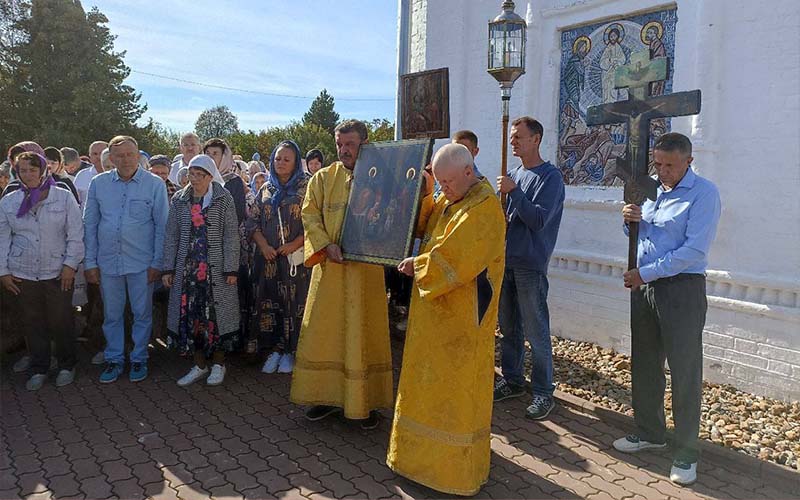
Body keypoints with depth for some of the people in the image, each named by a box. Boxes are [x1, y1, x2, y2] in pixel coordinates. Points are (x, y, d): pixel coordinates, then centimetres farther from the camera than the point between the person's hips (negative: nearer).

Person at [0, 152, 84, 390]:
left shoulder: (64, 196, -2)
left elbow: (75, 234, -3)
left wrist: (70, 264, -8)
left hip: (58, 272, -2)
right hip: (23, 274, 2)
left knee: (61, 321, 4)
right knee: (32, 323, 9)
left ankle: (67, 365, 22)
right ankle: (38, 369, 23)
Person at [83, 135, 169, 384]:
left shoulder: (155, 184, -4)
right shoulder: (98, 183, 3)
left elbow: (162, 226, -2)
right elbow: (90, 224, 6)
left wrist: (157, 262, -6)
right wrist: (90, 262, 3)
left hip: (142, 263, -2)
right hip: (108, 261, 2)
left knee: (142, 314, 9)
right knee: (112, 314, 13)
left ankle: (139, 359, 25)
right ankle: (114, 359, 29)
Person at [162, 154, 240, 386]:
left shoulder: (223, 199, -3)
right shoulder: (179, 200, 7)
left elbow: (231, 235, -5)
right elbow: (171, 236, 9)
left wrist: (231, 269, -10)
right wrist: (168, 269, 4)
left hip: (216, 267, -3)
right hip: (187, 267, 3)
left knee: (216, 313, 2)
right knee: (190, 313, 5)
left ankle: (218, 364, 18)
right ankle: (200, 365, 20)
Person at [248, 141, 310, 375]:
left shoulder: (306, 187, 0)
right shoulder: (266, 190, 13)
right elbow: (253, 222, 10)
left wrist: (295, 244, -16)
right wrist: (264, 245, -6)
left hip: (296, 257, -4)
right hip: (269, 258, 4)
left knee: (295, 302, 0)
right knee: (270, 301, 5)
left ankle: (291, 351, 11)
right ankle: (276, 349, 16)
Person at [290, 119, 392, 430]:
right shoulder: (323, 178, 7)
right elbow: (310, 214, 1)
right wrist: (327, 245, -13)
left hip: (366, 267, -2)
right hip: (329, 266, 2)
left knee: (363, 333, 4)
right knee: (324, 331, 7)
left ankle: (364, 401, 15)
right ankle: (327, 395, 21)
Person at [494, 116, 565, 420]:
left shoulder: (550, 177, -8)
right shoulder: (513, 175, 14)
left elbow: (538, 219, -18)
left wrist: (513, 191, -21)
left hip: (531, 264, -7)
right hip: (505, 259, 7)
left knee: (536, 332, -2)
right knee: (508, 326, 15)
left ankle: (543, 392, 9)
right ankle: (512, 380, 29)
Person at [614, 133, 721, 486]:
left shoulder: (704, 193, -11)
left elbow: (695, 250, -19)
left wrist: (646, 273, -18)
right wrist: (629, 220, -3)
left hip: (682, 288, -7)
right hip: (643, 286, 7)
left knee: (685, 372, -1)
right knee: (644, 364, 15)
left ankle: (685, 454, 12)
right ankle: (650, 432, 32)